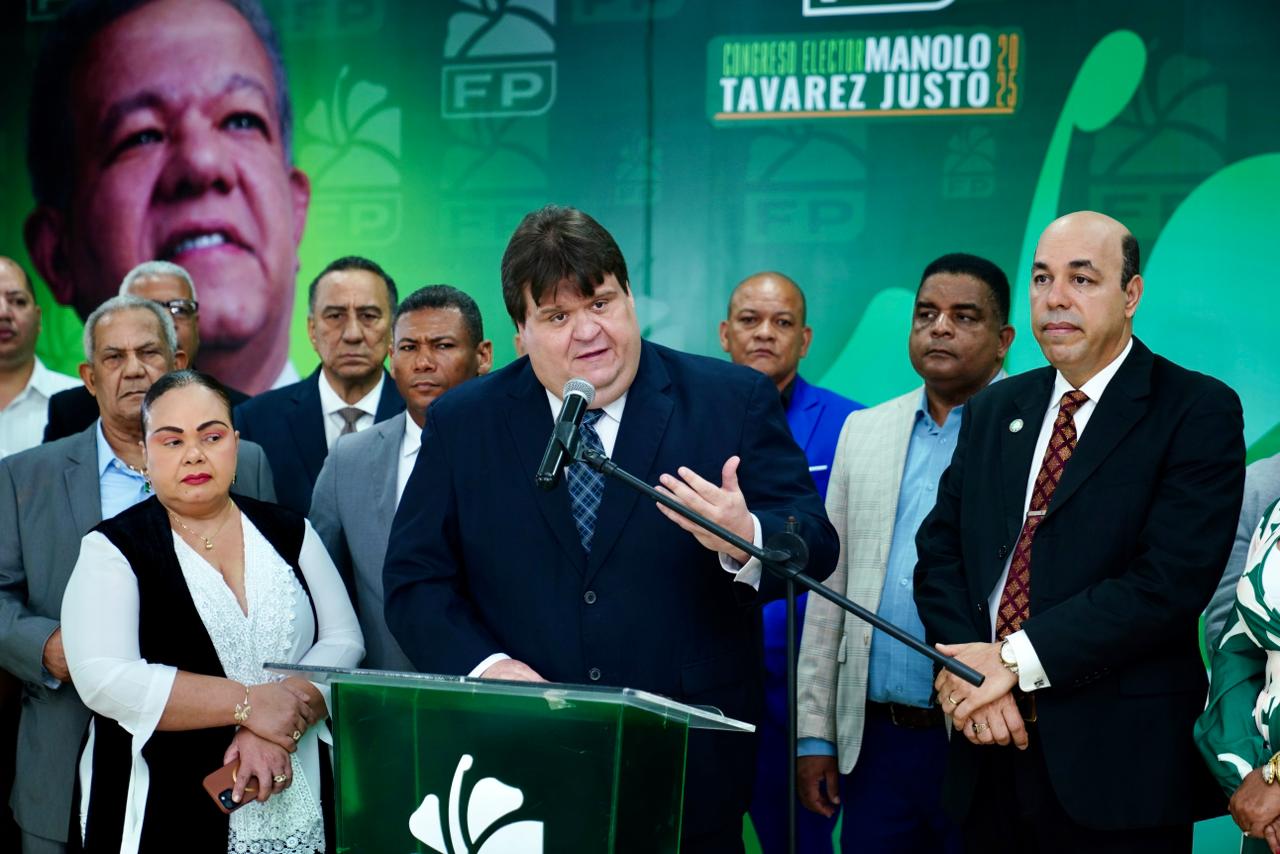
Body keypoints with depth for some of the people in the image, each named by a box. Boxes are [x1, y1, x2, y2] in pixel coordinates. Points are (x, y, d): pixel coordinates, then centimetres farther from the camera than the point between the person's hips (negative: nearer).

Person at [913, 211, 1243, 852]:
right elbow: (939, 551, 8)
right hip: (991, 751, 5)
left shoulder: (1198, 410, -6)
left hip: (1118, 763, -4)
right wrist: (967, 668, -11)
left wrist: (1014, 659, -17)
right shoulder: (992, 412, 13)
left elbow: (1172, 579, -16)